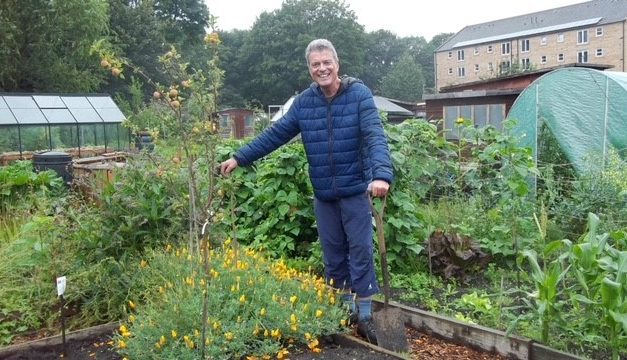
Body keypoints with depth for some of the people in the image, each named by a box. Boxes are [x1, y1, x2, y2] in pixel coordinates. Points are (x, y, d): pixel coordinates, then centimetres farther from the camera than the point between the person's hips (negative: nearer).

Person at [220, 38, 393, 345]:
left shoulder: (359, 94, -11)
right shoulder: (303, 102, 2)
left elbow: (375, 136, -23)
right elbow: (275, 134, 6)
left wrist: (381, 174, -39)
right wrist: (239, 157, 2)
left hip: (356, 190, -4)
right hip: (323, 194, 4)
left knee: (361, 250, 3)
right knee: (333, 253, 12)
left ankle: (365, 315, 15)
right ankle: (345, 310, 27)